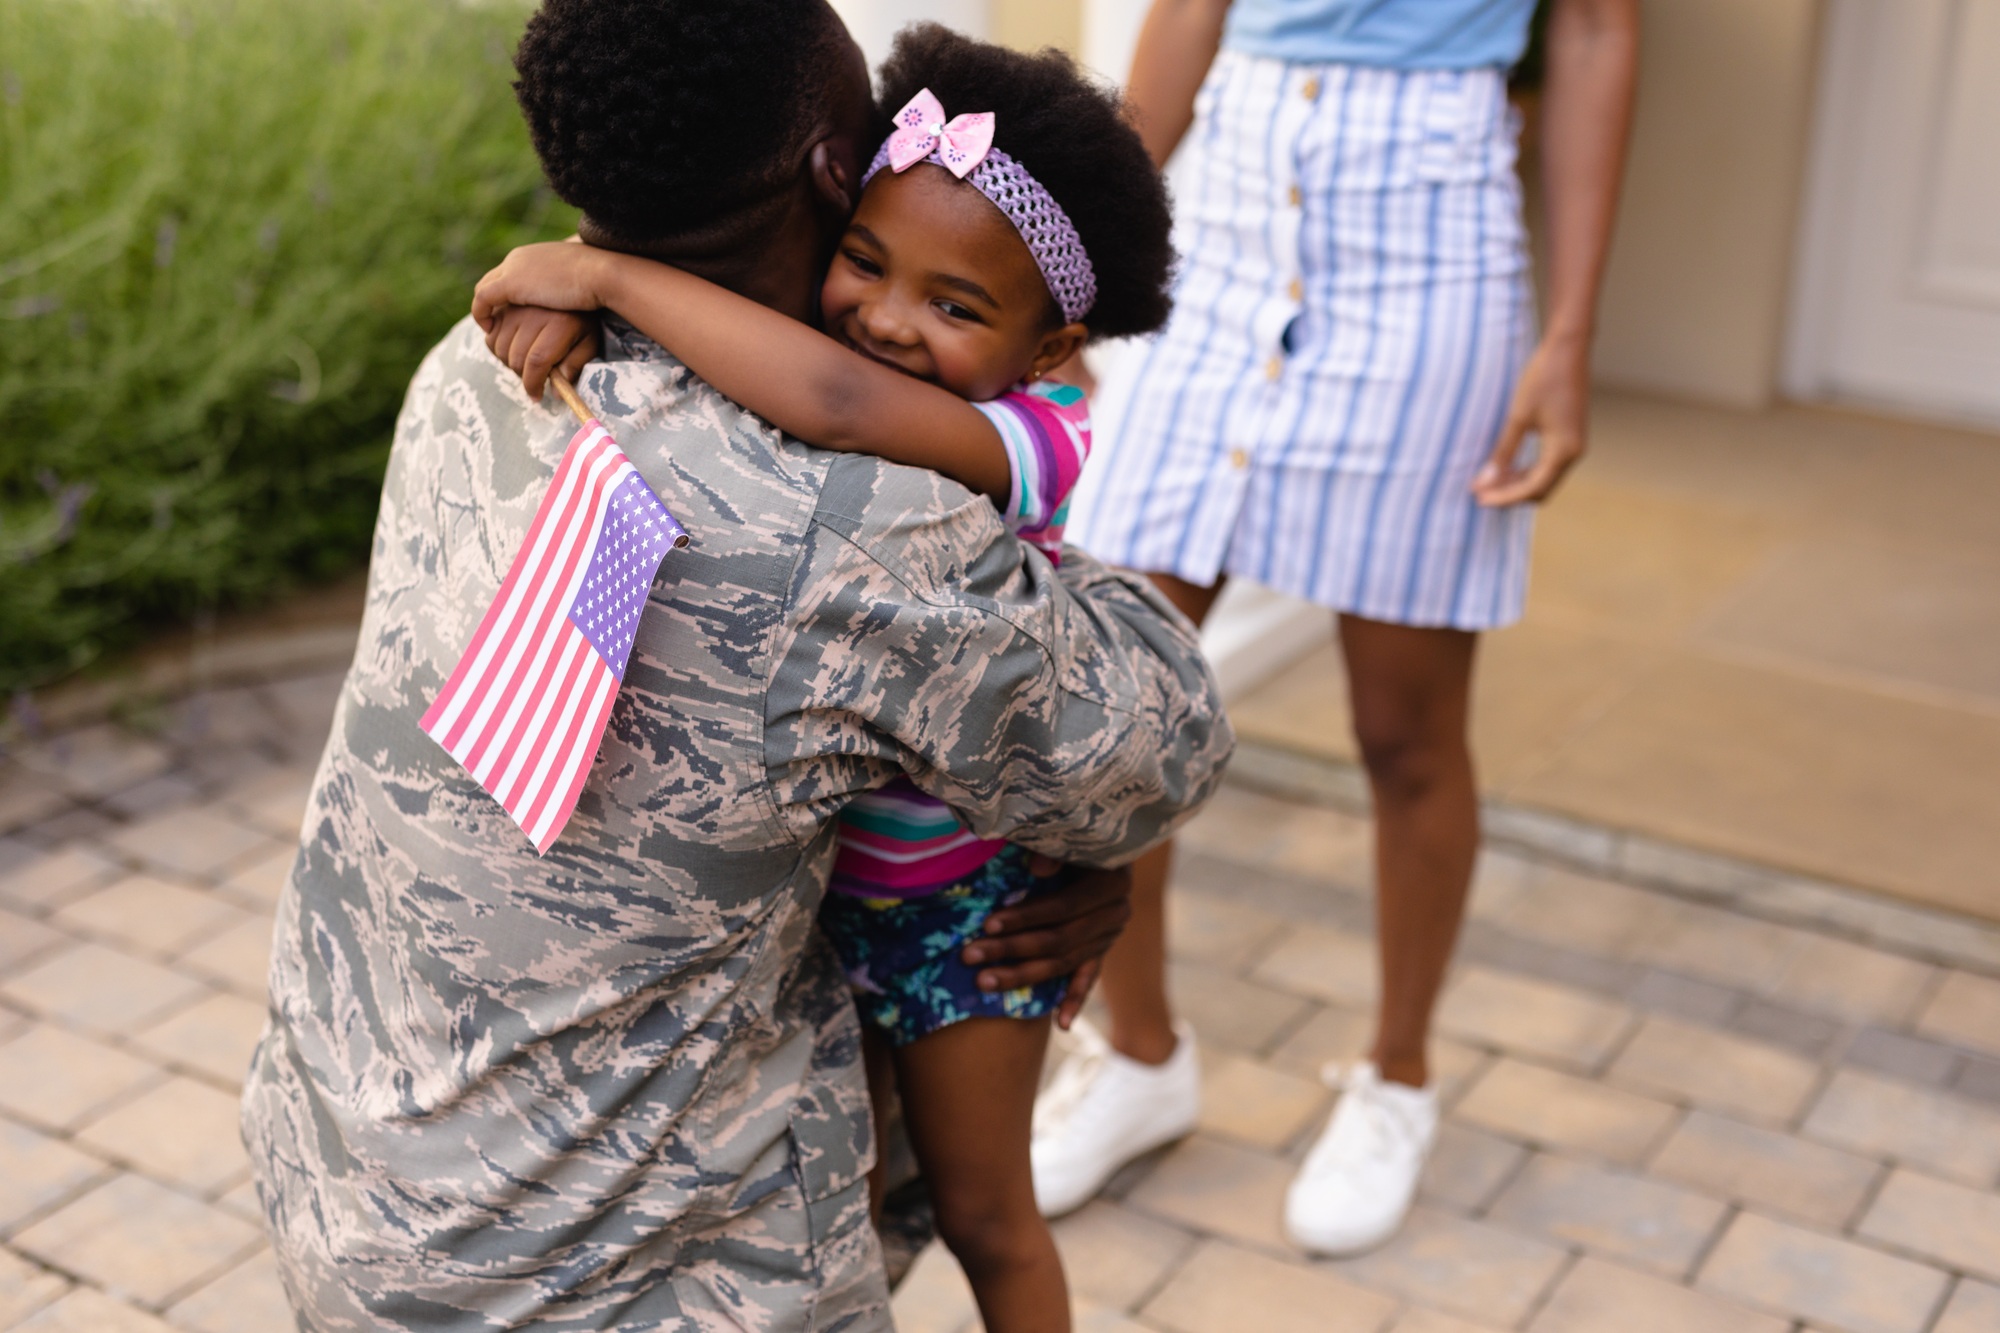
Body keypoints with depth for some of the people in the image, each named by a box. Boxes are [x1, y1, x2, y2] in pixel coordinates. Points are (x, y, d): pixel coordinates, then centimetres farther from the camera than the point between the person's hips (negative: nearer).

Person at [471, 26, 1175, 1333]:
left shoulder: (1035, 443, -32)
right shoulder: (804, 364, -13)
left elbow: (839, 401, -50)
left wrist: (609, 273, -44)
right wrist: (573, 304, -19)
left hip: (957, 904, -5)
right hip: (793, 873, 6)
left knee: (982, 1213, 18)